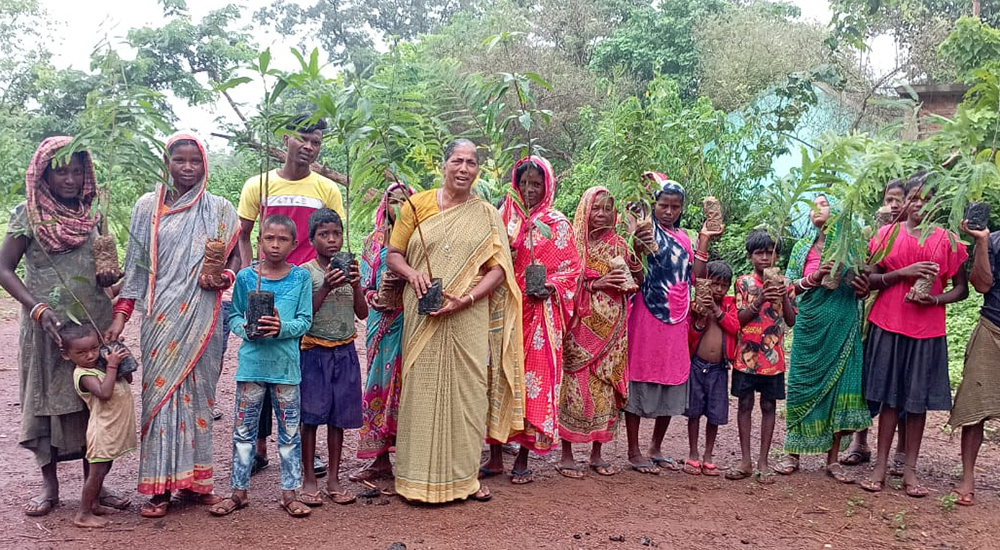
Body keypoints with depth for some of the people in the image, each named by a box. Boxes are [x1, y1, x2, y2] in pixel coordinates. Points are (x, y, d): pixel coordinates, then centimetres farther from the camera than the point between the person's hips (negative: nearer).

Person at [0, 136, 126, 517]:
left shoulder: (93, 214, 8)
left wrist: (109, 276, -6)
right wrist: (37, 308, -19)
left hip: (94, 323, 3)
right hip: (47, 325, -3)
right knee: (47, 399, 4)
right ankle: (49, 486, 15)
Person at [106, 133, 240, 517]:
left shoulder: (219, 210, 6)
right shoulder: (147, 207, 6)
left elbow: (235, 256, 11)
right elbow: (136, 265, 6)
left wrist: (223, 278, -11)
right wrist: (120, 316, -2)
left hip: (202, 316, 1)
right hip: (161, 316, 0)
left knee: (198, 391, 4)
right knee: (160, 390, -1)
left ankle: (193, 479, 13)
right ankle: (159, 486, 4)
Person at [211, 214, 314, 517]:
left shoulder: (300, 277, -1)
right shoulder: (245, 276, 1)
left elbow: (305, 321, -2)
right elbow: (234, 315, 6)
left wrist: (282, 328, -20)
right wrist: (245, 329, -14)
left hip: (286, 363, -1)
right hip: (252, 362, 1)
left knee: (289, 430, 8)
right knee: (243, 429, 9)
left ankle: (290, 492, 19)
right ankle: (239, 490, 22)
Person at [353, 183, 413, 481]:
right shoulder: (374, 240, 14)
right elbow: (365, 283, 12)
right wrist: (374, 297, -8)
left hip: (409, 318, -3)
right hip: (382, 319, 3)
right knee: (380, 380, 3)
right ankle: (381, 459, 8)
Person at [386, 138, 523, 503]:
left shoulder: (487, 214, 7)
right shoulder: (417, 205, 7)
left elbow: (498, 269, 2)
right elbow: (393, 254, 10)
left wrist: (465, 300, -13)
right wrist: (412, 274, -12)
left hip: (469, 319, 0)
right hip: (424, 319, 0)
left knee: (468, 391, 2)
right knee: (422, 390, 1)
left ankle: (464, 476, 15)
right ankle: (420, 476, 12)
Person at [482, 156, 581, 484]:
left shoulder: (557, 224, 5)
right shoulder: (503, 218, 12)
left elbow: (571, 268, 3)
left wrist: (551, 288, -14)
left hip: (540, 314, -2)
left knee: (535, 379, -3)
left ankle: (523, 460, 7)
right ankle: (495, 456, 12)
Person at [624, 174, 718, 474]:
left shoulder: (683, 237, 14)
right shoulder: (647, 230, -6)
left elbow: (694, 276, 8)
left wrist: (703, 242, 5)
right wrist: (637, 247, -35)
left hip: (677, 319, 7)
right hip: (648, 316, -7)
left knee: (673, 382, 11)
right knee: (641, 379, 0)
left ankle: (656, 448, 25)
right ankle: (634, 452, 10)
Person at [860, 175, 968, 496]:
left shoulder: (946, 240, 3)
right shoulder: (888, 234, 3)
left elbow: (961, 288, 5)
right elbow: (870, 280, 1)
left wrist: (934, 299, -13)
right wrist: (903, 273, -14)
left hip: (928, 331, 0)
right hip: (889, 327, 0)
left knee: (918, 400, 4)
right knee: (889, 396, 3)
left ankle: (910, 470, 13)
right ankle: (880, 467, 9)